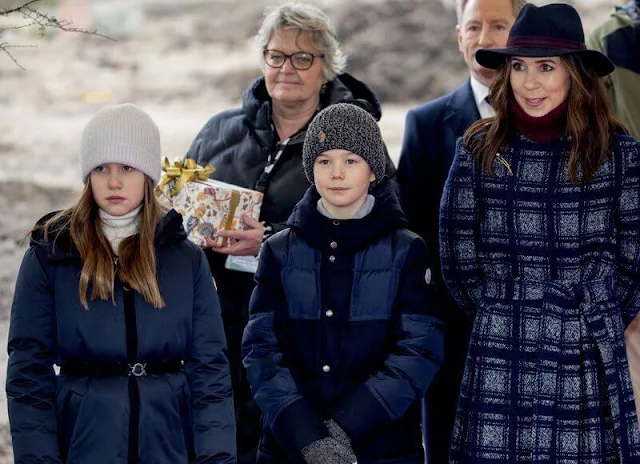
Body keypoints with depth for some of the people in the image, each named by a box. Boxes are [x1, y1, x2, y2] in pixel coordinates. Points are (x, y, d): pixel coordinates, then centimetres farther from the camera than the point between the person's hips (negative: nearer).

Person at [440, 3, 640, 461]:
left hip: (589, 363, -1)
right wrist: (504, 319, 10)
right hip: (499, 362, 1)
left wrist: (597, 322, 8)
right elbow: (457, 258, 7)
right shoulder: (479, 150, 3)